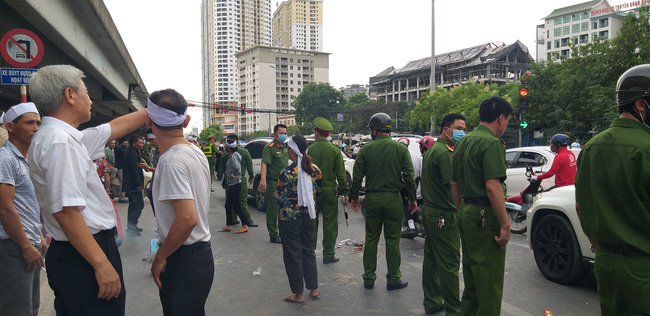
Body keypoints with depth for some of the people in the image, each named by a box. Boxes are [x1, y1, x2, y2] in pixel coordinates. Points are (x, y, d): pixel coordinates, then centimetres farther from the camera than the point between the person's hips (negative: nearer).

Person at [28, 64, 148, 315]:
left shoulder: (61, 136, 10)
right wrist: (102, 264, -25)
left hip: (67, 255, 10)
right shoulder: (59, 142, -20)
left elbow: (114, 127, 23)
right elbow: (66, 211, -27)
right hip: (83, 257, -10)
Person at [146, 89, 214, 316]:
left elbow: (188, 218, -27)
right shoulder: (196, 152, 6)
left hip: (183, 260, -9)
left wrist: (160, 257, -16)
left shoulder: (172, 161, -21)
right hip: (201, 252, 9)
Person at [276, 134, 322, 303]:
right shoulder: (315, 170, -3)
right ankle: (314, 289, 26)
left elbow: (279, 198, -12)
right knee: (309, 251, 18)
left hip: (290, 218, -5)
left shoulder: (287, 173, -19)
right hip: (309, 215, 5)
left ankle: (298, 294, 17)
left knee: (293, 254, 7)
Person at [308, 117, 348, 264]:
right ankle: (328, 255, 11)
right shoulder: (335, 151, -5)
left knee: (311, 223, 14)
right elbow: (341, 175, -4)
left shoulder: (308, 150, -5)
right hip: (329, 191, -1)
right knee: (330, 224, 7)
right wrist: (345, 193, 3)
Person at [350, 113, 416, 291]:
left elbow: (357, 176, -1)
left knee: (371, 238, 11)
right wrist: (412, 198, 4)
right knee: (392, 239, 7)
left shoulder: (366, 150, -3)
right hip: (393, 199, -1)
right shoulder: (400, 149, -4)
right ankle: (393, 278, 15)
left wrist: (354, 197, 11)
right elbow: (409, 176, -6)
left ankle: (369, 278, 20)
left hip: (372, 199, 1)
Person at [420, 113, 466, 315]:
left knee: (432, 260, 16)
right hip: (444, 215, -10)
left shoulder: (433, 149, 15)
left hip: (430, 211, 11)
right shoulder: (444, 152, -17)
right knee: (449, 264, -2)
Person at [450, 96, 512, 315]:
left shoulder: (463, 142, 14)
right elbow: (492, 186, -23)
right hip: (486, 216, -9)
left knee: (472, 278, 19)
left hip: (467, 212, 9)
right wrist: (505, 225, -19)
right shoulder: (492, 143, -14)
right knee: (489, 282, 1)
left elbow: (454, 184, 17)